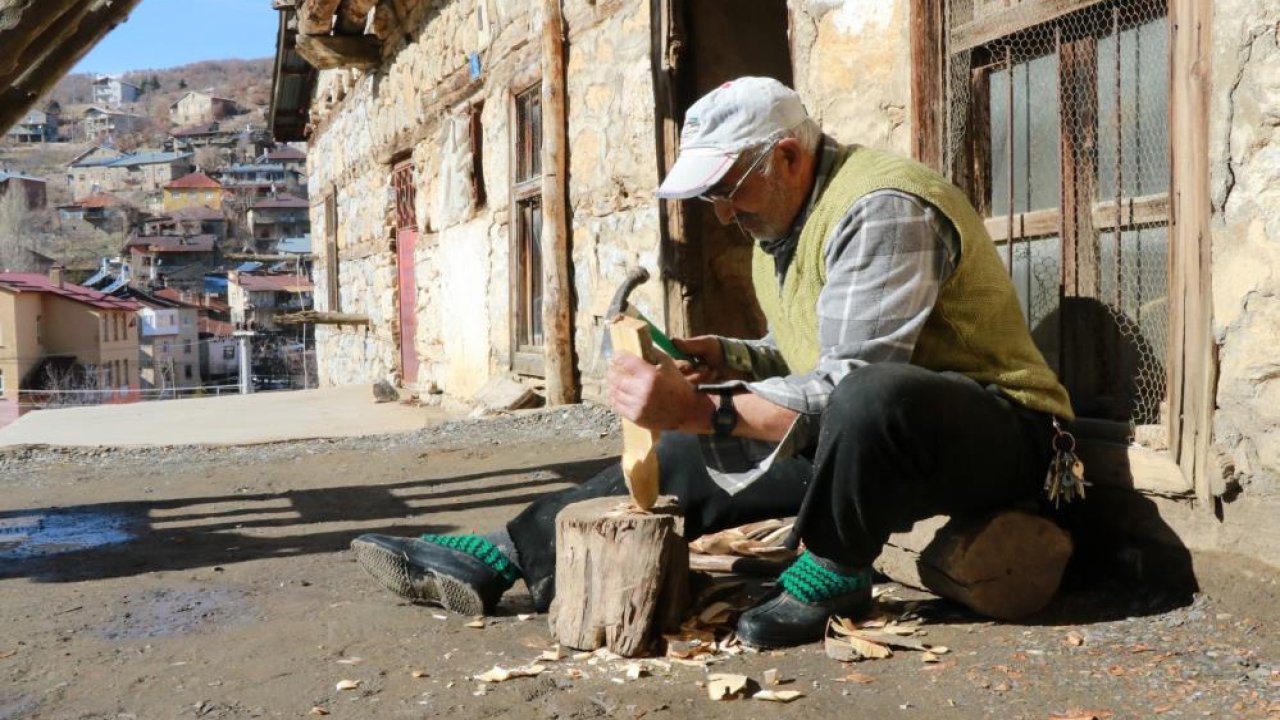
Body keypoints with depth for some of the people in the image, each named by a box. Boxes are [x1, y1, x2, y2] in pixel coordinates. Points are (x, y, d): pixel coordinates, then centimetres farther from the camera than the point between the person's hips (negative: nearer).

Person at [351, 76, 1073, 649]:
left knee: (871, 402, -41)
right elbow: (806, 354, 17)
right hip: (862, 431, 9)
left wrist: (703, 409, -32)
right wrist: (723, 358, -3)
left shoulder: (878, 210, -22)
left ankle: (831, 576, -14)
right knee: (689, 457, 1)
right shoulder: (781, 226, 9)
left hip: (996, 427, -9)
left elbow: (849, 384, -29)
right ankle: (498, 557, 3)